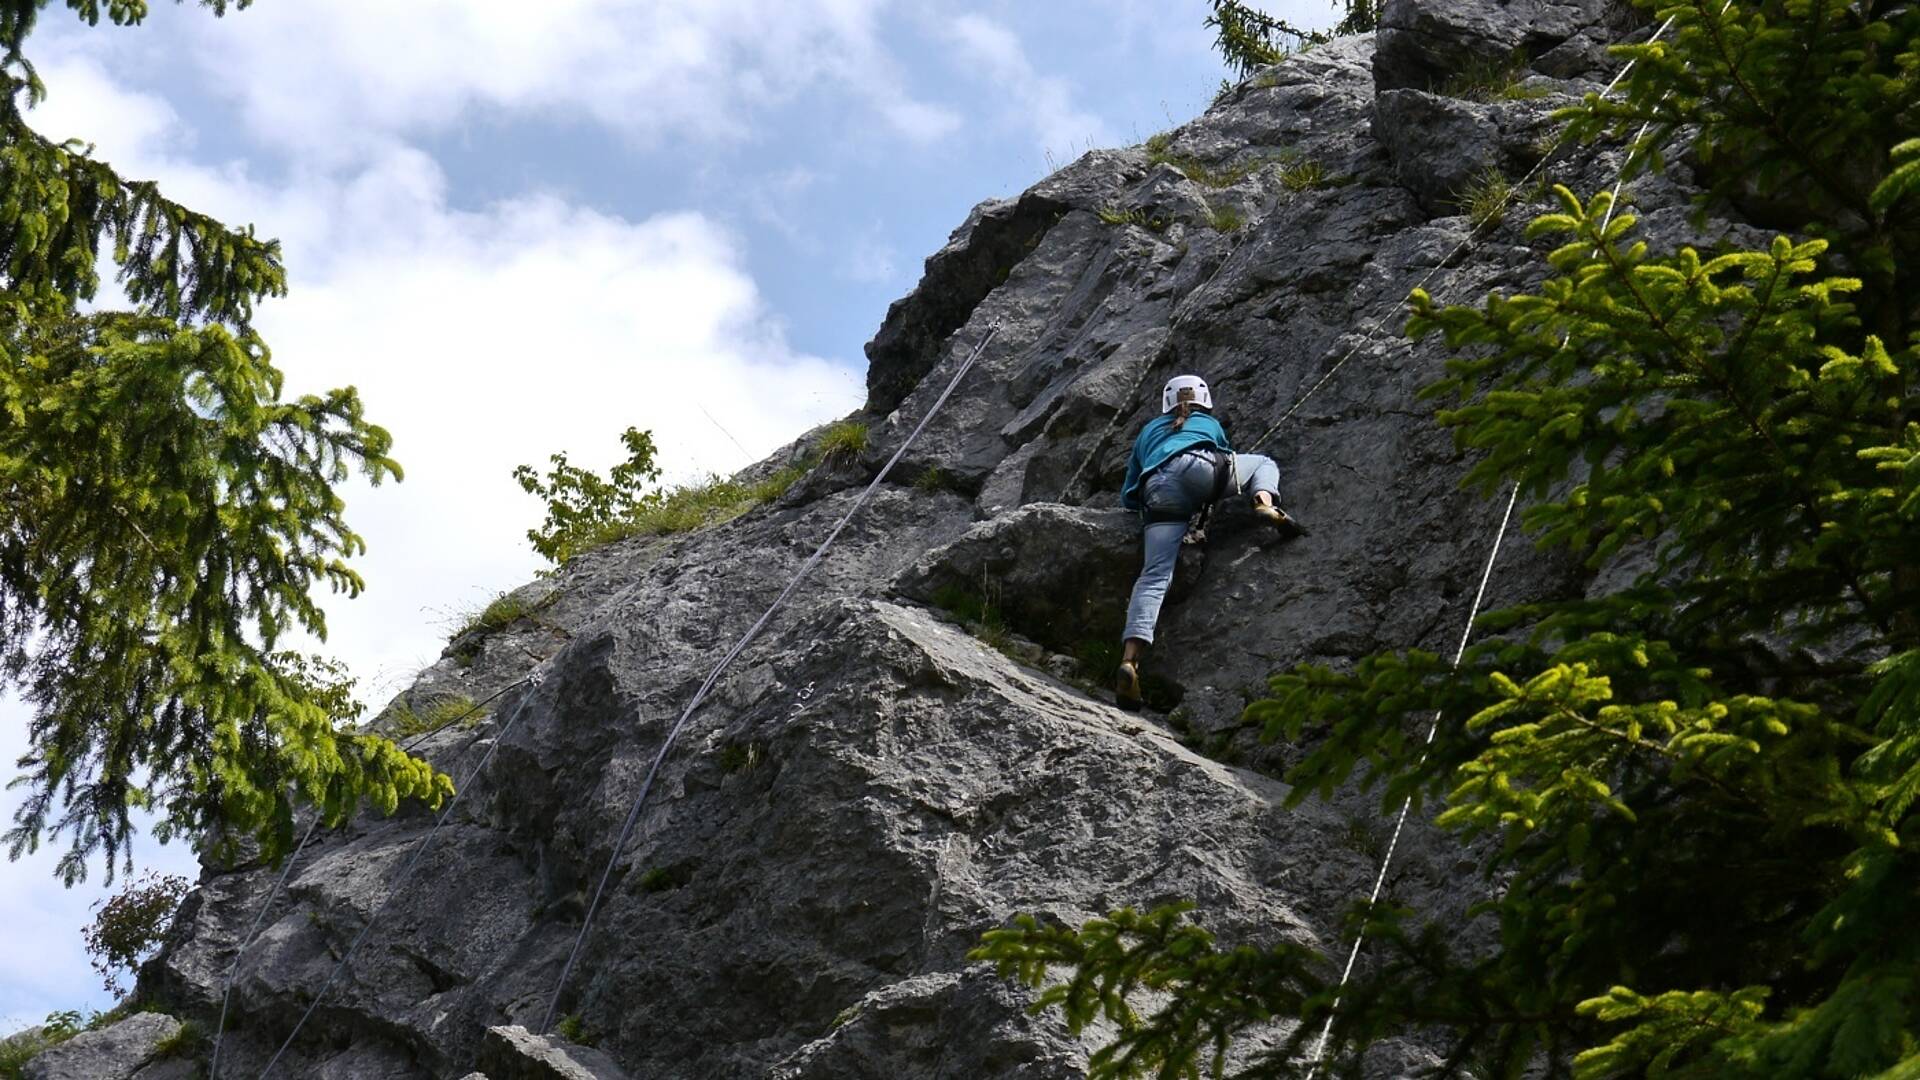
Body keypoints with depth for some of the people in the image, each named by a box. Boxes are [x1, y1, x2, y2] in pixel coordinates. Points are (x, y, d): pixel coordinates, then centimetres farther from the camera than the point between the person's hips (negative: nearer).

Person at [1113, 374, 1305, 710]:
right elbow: (1224, 456, 49)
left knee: (1154, 576, -7)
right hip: (1200, 468, -1)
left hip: (1159, 492, 1)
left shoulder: (1148, 431, 41)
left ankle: (1130, 660, -27)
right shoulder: (1209, 423, 37)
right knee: (1264, 463, 27)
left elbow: (1128, 497, 42)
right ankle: (1266, 505, -9)